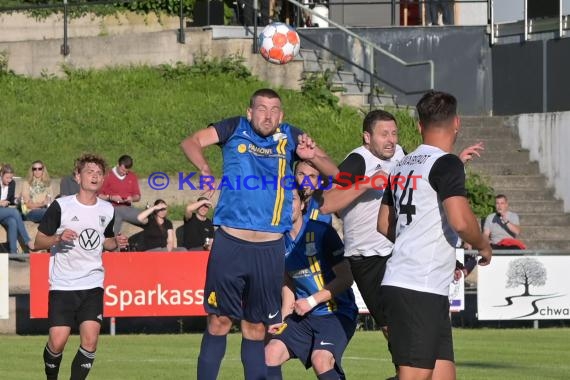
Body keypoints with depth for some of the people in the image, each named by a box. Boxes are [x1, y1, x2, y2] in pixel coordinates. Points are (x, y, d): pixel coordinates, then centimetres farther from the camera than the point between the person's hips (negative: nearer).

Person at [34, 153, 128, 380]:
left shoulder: (107, 210, 7)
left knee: (90, 340, -10)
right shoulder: (61, 206, -6)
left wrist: (116, 243, 2)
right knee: (57, 342, -9)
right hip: (62, 285, -3)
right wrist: (58, 238, -23)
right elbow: (38, 242, -3)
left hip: (93, 285, 3)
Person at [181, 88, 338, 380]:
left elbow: (333, 171, 9)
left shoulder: (289, 137, 9)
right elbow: (192, 142, -2)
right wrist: (204, 168, -21)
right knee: (219, 321, 2)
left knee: (256, 328, 9)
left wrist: (312, 156, -11)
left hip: (270, 249, 2)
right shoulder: (235, 129, 6)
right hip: (230, 243, -2)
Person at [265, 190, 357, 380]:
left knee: (321, 360, -30)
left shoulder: (322, 232, -13)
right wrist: (283, 320, 6)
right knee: (270, 353, -12)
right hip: (303, 316, 6)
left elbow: (346, 278, -13)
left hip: (337, 313, -6)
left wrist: (312, 301, -16)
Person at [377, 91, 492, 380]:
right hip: (420, 291, -9)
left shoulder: (402, 166, 16)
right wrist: (483, 245, -1)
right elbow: (460, 221, -21)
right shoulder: (446, 163, -9)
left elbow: (384, 224, 25)